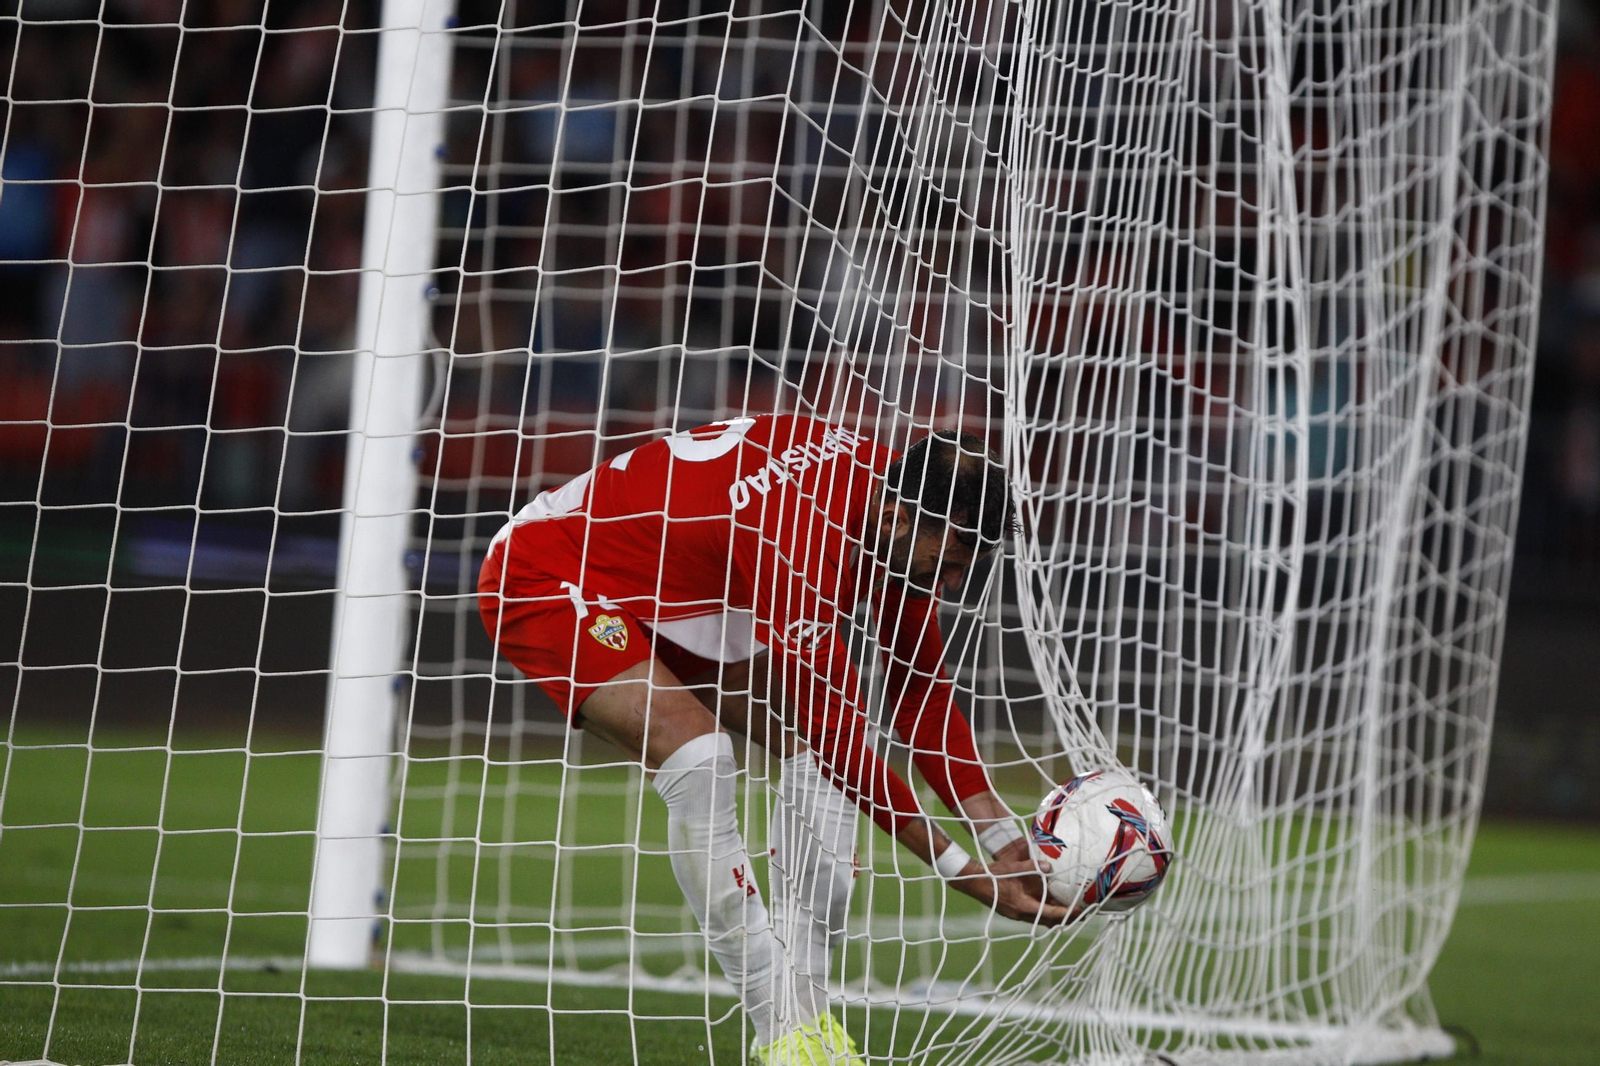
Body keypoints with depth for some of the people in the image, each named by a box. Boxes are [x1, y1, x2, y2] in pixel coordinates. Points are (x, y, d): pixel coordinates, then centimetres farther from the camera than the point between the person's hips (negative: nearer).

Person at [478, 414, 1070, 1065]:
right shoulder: (802, 549, -38)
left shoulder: (900, 507, -11)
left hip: (667, 599, 10)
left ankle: (804, 1008, -2)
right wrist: (959, 869, -28)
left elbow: (920, 692, -2)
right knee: (697, 754, -30)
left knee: (815, 750, -3)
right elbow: (841, 740, -31)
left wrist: (1002, 835, -10)